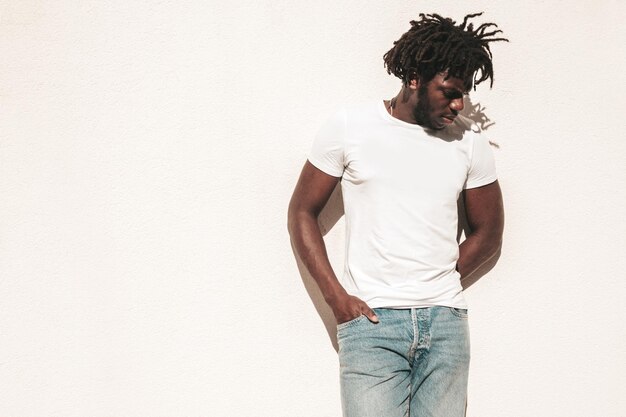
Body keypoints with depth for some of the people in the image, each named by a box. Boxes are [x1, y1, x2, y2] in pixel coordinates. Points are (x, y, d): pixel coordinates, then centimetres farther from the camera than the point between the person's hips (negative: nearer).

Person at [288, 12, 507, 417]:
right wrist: (337, 296, -4)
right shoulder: (350, 125, 0)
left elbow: (489, 232, 16)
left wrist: (439, 288, 7)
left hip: (446, 323, 3)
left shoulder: (469, 139, 6)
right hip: (370, 321, -2)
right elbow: (302, 212, 5)